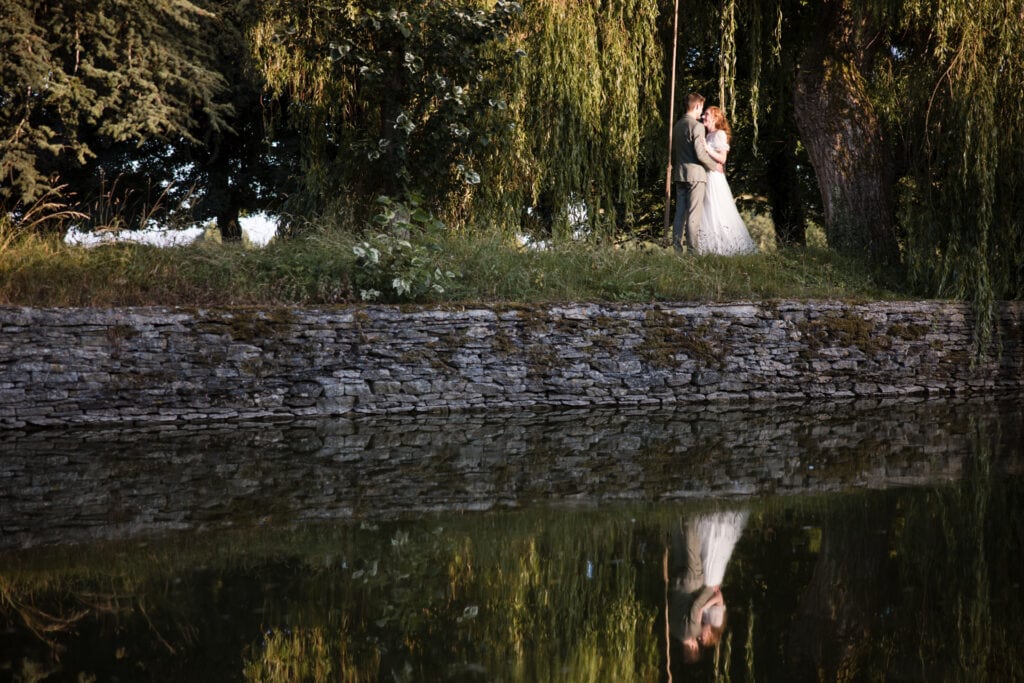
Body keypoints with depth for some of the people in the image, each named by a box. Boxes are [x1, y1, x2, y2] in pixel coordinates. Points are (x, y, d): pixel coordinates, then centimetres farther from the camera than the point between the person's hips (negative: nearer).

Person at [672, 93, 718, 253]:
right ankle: (693, 250, -7)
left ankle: (676, 247, 9)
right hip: (695, 174, -8)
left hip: (679, 174, 8)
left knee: (679, 213, 9)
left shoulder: (677, 125, 12)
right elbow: (700, 154, -16)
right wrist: (714, 166, -3)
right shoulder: (697, 126, -12)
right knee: (694, 214, -6)